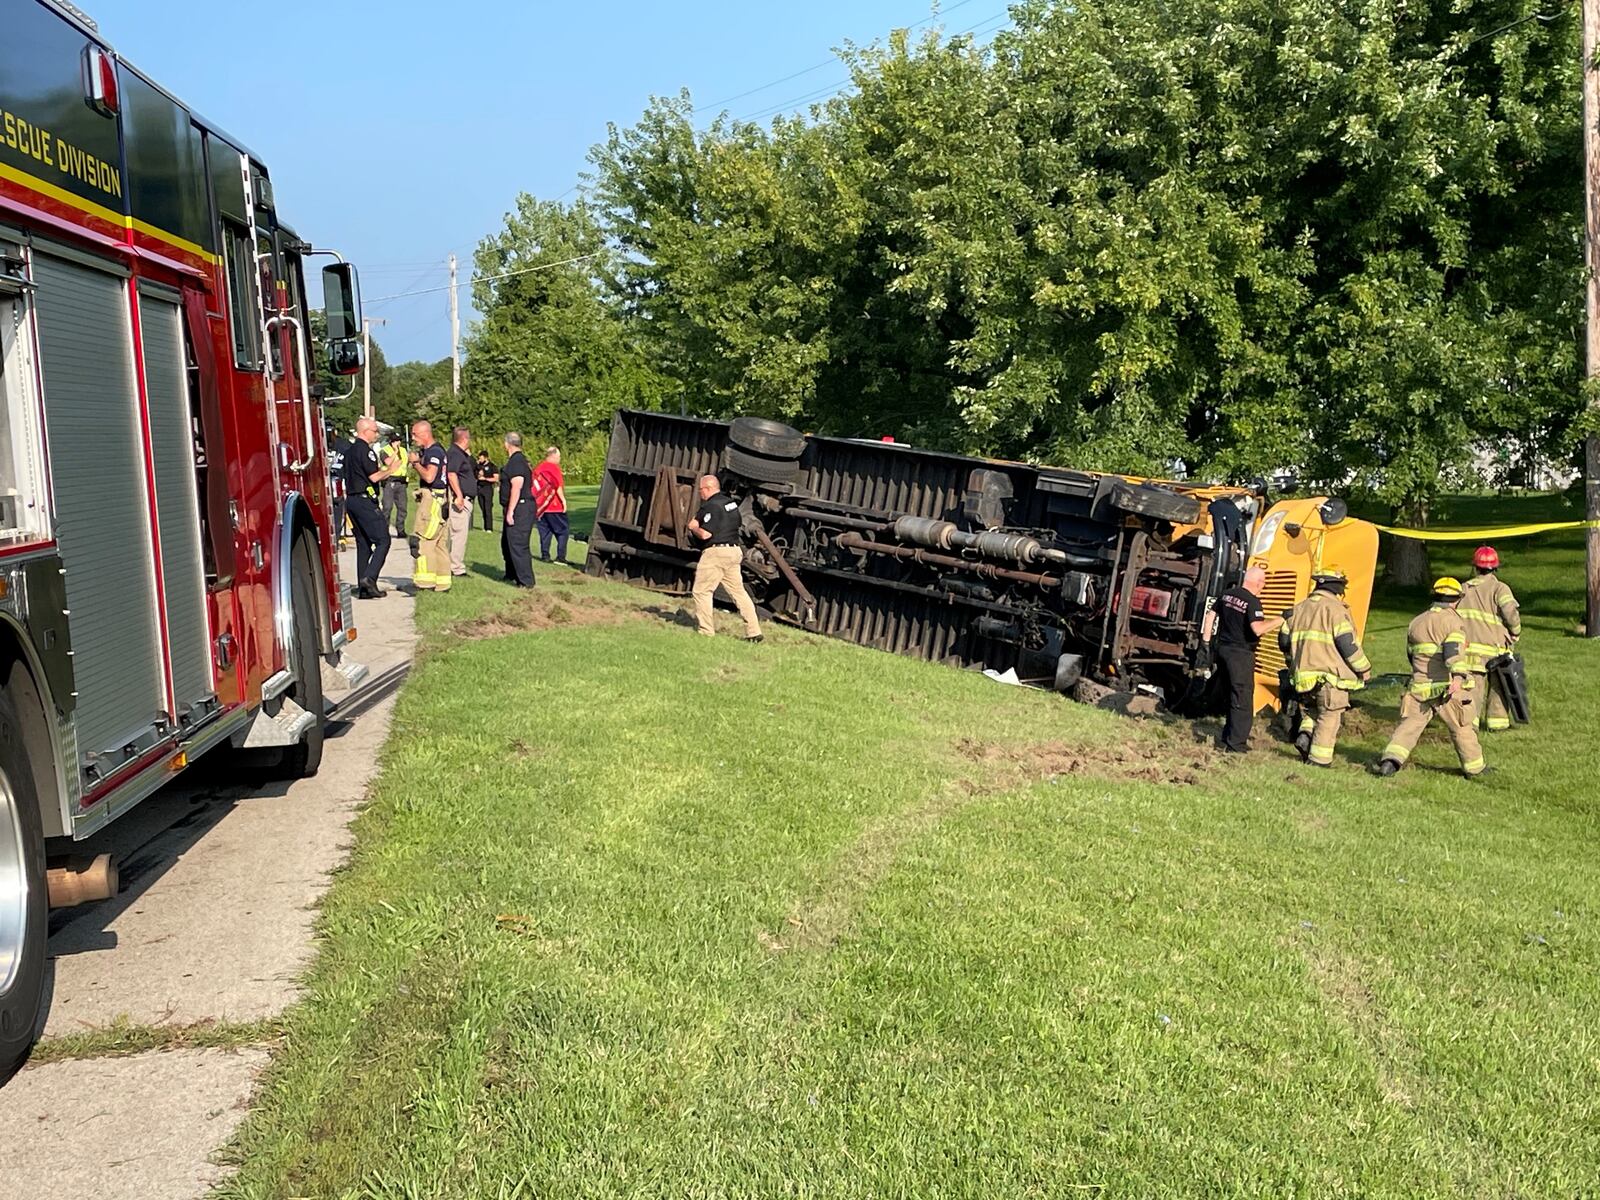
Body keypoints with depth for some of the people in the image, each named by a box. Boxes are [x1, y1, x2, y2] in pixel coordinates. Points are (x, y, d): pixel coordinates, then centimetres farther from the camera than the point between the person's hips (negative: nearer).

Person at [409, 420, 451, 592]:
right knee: (440, 543, 12)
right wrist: (418, 462, 10)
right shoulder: (429, 451, 19)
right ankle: (442, 583, 16)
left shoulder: (434, 451, -13)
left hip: (433, 499, -10)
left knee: (422, 540, -9)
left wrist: (416, 463, -10)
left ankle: (425, 582, -9)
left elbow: (429, 477, -22)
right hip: (440, 500, 10)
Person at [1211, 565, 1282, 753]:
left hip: (1223, 648, 8)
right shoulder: (1253, 602, -18)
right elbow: (1258, 629, -29)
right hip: (1240, 654, -8)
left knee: (1231, 694, 20)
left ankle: (1228, 736, 26)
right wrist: (1281, 620, -21)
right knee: (1242, 699, -1)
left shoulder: (1227, 594, 6)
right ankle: (1235, 744, -1)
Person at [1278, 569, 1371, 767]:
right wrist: (1364, 669, -2)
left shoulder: (1298, 608, 11)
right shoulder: (1335, 610, -9)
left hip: (1304, 675, 6)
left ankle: (1305, 735, -2)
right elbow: (1348, 644, -14)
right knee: (1329, 717, 3)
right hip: (1330, 676, -6)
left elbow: (1284, 641, 15)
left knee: (1310, 711, 23)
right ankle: (1319, 759, 4)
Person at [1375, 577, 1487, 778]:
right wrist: (1458, 676, -36)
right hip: (1449, 688, -4)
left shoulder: (1416, 623, 14)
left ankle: (1391, 759, -17)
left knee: (1408, 725, 1)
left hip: (1420, 687, 4)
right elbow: (1453, 650, -23)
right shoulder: (1453, 621, -5)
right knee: (1462, 729, 12)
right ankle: (1474, 768, 25)